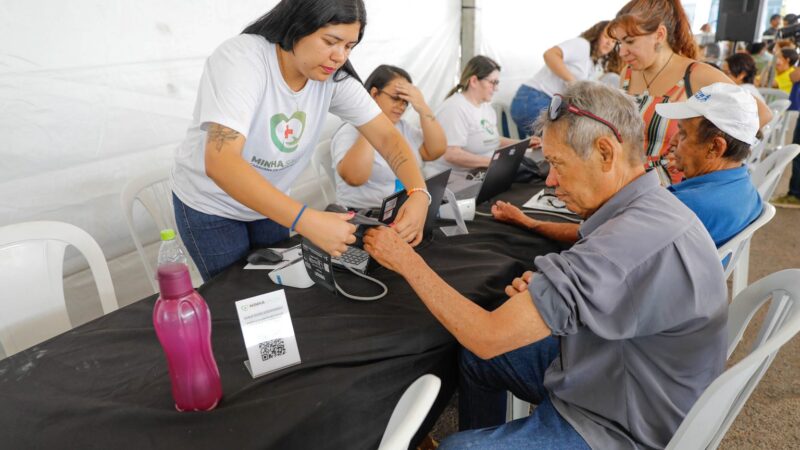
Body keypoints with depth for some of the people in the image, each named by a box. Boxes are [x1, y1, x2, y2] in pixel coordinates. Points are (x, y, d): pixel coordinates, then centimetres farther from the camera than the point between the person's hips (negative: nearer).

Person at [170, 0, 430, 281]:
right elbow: (220, 162, -42)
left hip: (270, 202, 5)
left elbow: (386, 136, -13)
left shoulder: (334, 77, -15)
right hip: (211, 205, -4)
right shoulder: (240, 58, -30)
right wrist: (308, 221, -50)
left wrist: (418, 192, -32)